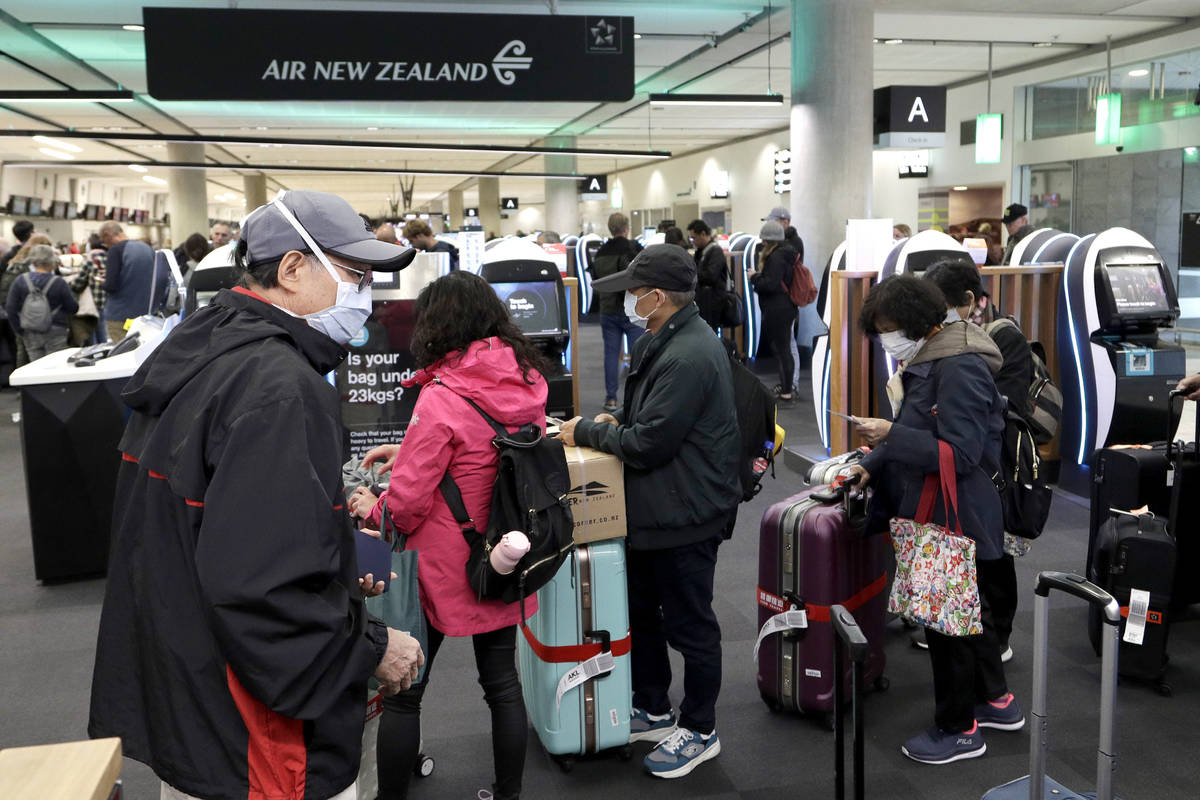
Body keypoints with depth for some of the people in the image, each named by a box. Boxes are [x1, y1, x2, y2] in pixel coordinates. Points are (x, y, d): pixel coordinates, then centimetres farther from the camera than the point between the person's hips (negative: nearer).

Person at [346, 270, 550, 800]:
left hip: (443, 568, -6)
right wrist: (411, 451, 16)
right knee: (503, 682, 19)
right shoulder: (528, 382, -2)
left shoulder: (441, 398, -22)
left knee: (402, 692, 10)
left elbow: (407, 504, -19)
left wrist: (369, 509, 2)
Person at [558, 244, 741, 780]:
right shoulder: (664, 342, 9)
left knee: (689, 625, 6)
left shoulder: (689, 356, -25)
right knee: (641, 612, 21)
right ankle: (653, 711, 38)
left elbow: (650, 443, -26)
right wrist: (613, 422, 3)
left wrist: (587, 433, -12)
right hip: (653, 512, 11)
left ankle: (699, 731, 24)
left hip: (685, 515, -11)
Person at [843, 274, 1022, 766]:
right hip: (937, 513, 10)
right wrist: (871, 466, 8)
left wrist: (891, 435, -28)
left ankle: (958, 729, 19)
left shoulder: (959, 369, -22)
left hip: (954, 518, -10)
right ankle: (995, 701, 40)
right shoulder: (925, 362, 10)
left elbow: (959, 452, -26)